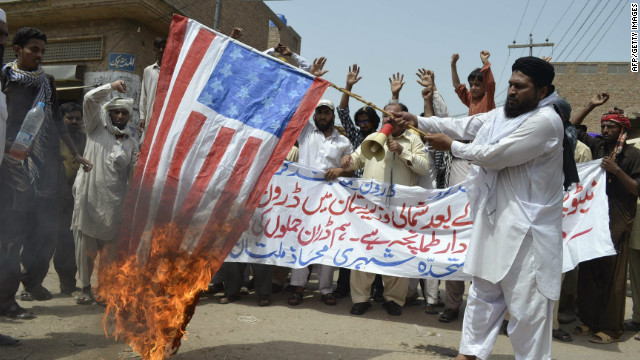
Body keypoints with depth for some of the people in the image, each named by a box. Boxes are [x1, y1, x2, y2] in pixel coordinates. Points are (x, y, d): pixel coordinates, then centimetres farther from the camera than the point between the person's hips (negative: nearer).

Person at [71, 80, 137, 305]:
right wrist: (111, 87, -11)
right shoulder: (97, 128, 12)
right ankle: (85, 287, 18)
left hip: (114, 204, 2)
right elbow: (90, 100, -2)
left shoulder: (131, 143, 16)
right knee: (85, 247, 2)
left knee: (109, 250, 2)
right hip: (88, 199, -1)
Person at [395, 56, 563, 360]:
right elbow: (466, 126, 8)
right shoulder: (504, 114, 11)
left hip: (526, 228, -9)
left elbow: (494, 155, -21)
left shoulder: (545, 121, -17)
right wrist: (417, 121, 0)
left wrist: (451, 146, -9)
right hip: (496, 219, 9)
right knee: (483, 292, 17)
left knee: (526, 304, -1)